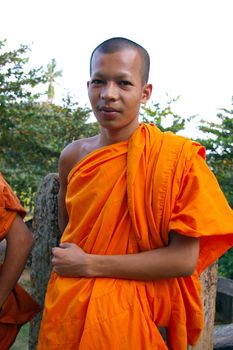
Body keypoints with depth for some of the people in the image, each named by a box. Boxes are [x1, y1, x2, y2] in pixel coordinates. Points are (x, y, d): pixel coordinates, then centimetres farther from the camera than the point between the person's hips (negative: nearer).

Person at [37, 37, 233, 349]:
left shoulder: (177, 157, -15)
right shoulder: (73, 156, -1)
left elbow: (185, 259, -18)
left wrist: (90, 265, -17)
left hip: (128, 318, -4)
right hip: (66, 311, 4)